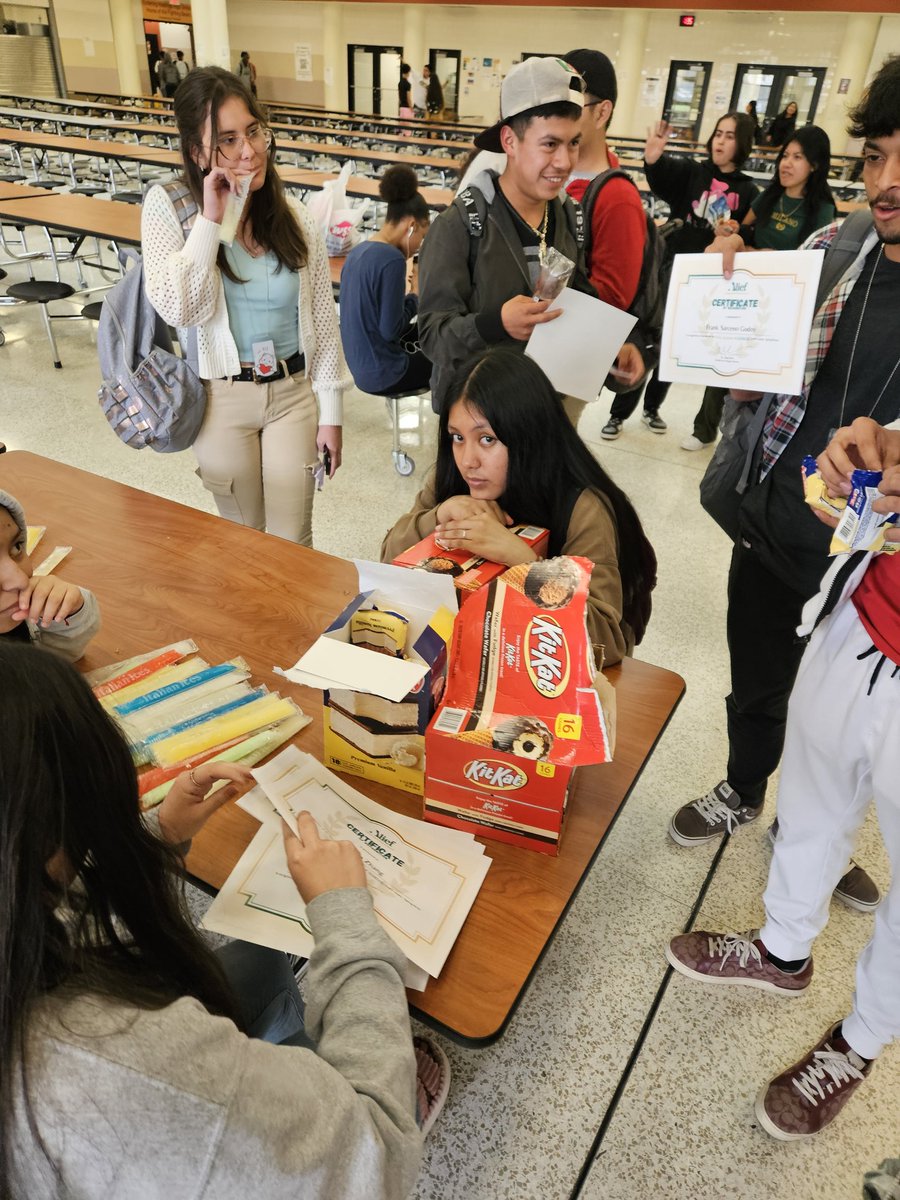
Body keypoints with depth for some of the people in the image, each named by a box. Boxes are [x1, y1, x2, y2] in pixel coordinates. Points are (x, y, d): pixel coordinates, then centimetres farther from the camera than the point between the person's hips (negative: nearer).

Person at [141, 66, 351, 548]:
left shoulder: (295, 219, -2)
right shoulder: (169, 209, -8)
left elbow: (322, 319, 2)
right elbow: (177, 310, -19)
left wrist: (330, 412, 2)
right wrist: (211, 220, -22)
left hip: (293, 392, 1)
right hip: (221, 399, -1)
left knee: (293, 541, 6)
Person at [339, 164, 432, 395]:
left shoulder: (358, 251, 6)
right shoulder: (392, 259, -21)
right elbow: (391, 330, -22)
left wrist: (405, 299, 5)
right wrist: (414, 300, -6)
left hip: (361, 365, 9)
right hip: (381, 373, -9)